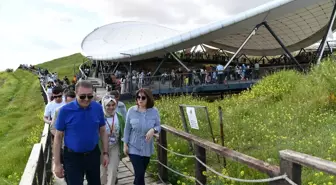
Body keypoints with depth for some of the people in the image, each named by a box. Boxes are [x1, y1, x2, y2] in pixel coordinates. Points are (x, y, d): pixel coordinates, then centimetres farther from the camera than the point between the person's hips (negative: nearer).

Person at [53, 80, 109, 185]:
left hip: (93, 155, 3)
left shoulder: (98, 108, -8)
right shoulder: (65, 110, -15)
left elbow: (102, 131, 3)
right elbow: (58, 137, -9)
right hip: (72, 157, -3)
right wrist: (57, 163, -8)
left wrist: (105, 153, 2)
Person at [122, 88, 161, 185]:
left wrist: (153, 130, -24)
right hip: (134, 147, -2)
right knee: (139, 173, -6)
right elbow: (127, 129, -2)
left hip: (147, 148, 2)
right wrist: (125, 144, -2)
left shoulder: (154, 111, -7)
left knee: (141, 173, 17)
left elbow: (158, 127, -1)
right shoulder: (131, 110, -8)